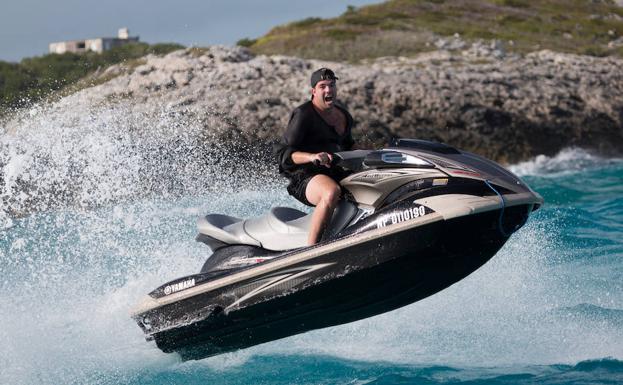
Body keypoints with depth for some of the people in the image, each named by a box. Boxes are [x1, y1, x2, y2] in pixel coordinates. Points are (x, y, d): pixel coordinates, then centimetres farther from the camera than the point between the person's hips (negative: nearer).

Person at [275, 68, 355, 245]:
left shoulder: (343, 115, 16)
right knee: (332, 192, -39)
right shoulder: (303, 115, -7)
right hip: (305, 177, -8)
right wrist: (312, 156, -30)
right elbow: (284, 154, -14)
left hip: (335, 172, 8)